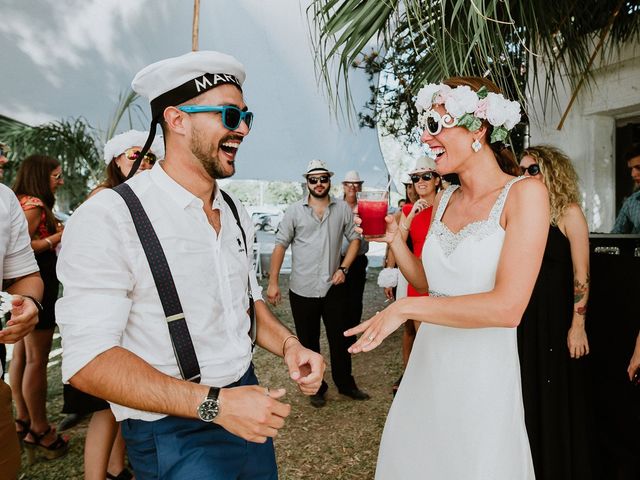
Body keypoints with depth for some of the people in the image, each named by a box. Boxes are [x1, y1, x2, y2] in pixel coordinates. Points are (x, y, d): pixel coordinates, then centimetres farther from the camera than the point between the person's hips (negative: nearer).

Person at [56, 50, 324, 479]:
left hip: (247, 407, 7)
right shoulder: (108, 219, -19)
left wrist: (288, 345, -7)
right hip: (173, 434, -6)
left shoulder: (236, 214, 4)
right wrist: (214, 404, -26)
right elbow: (88, 359, -21)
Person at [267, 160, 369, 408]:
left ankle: (345, 384, 32)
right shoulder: (295, 211, -2)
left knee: (340, 339, 12)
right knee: (309, 342, 12)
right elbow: (280, 245, -4)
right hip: (302, 290, -1)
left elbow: (355, 239, 7)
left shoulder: (343, 209, 2)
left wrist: (343, 269, -5)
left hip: (334, 287, 1)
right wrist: (273, 282, -9)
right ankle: (316, 388, 30)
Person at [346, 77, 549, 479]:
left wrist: (404, 308, -17)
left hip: (484, 372, -6)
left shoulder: (524, 193, -13)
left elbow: (508, 307, -22)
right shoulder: (444, 200, 5)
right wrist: (393, 238, -2)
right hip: (427, 365, 6)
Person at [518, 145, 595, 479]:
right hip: (524, 315, 5)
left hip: (557, 316, -5)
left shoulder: (569, 213, -7)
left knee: (558, 396, 7)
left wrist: (578, 325, -15)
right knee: (528, 395, 14)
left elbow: (581, 275, -11)